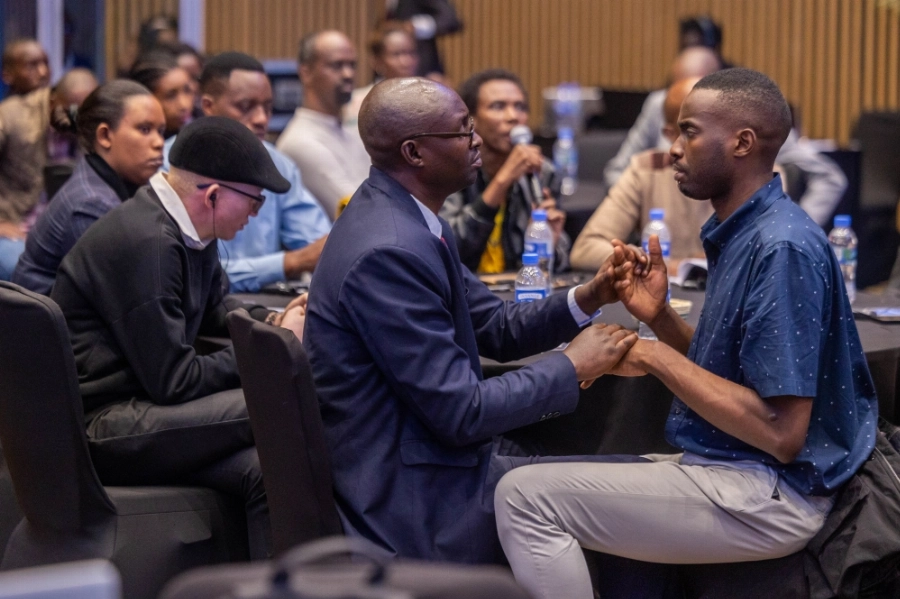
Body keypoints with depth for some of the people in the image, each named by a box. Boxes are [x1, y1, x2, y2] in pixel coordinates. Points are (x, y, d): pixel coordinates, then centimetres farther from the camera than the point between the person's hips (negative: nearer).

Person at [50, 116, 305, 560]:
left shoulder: (184, 229, 8)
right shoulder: (146, 242, -22)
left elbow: (210, 308, 30)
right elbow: (174, 382, -19)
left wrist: (273, 321, 9)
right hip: (97, 427, -10)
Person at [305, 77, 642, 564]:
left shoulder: (401, 217, 6)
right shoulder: (389, 252, -25)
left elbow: (498, 329, 13)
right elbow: (460, 413, -23)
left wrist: (587, 299, -3)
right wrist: (571, 367, -13)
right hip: (411, 501, -9)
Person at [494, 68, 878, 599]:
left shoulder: (783, 248, -21)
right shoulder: (743, 232, 10)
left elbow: (781, 432, -24)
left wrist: (659, 357, -17)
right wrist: (659, 317, -1)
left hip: (768, 495, -10)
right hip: (736, 472, 10)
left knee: (526, 498, -14)